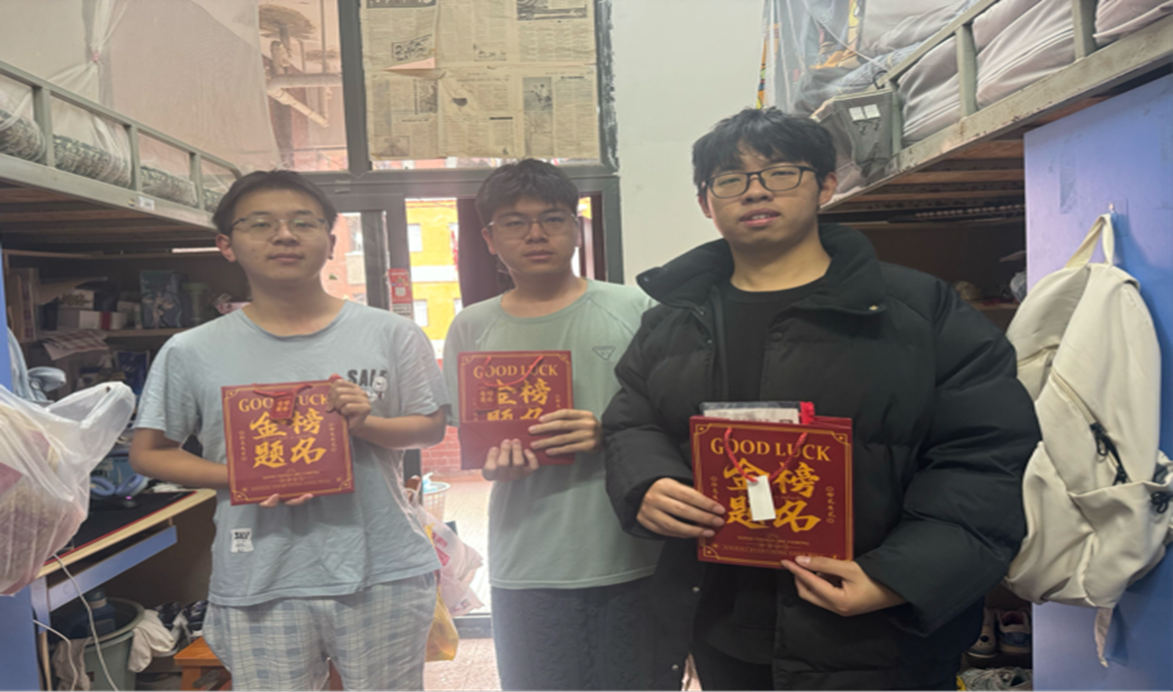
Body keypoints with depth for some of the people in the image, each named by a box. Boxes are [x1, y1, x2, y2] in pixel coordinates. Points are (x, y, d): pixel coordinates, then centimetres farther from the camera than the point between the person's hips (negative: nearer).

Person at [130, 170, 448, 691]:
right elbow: (148, 452, 5)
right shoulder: (191, 352, -1)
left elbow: (432, 428, 4)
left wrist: (367, 424, -17)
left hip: (384, 576, 0)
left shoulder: (391, 334, -1)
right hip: (260, 589, 0)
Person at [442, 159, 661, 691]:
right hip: (529, 566, 1)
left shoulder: (633, 309, 0)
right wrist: (495, 462, -12)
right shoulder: (472, 327, 6)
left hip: (633, 554, -1)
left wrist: (610, 433, -16)